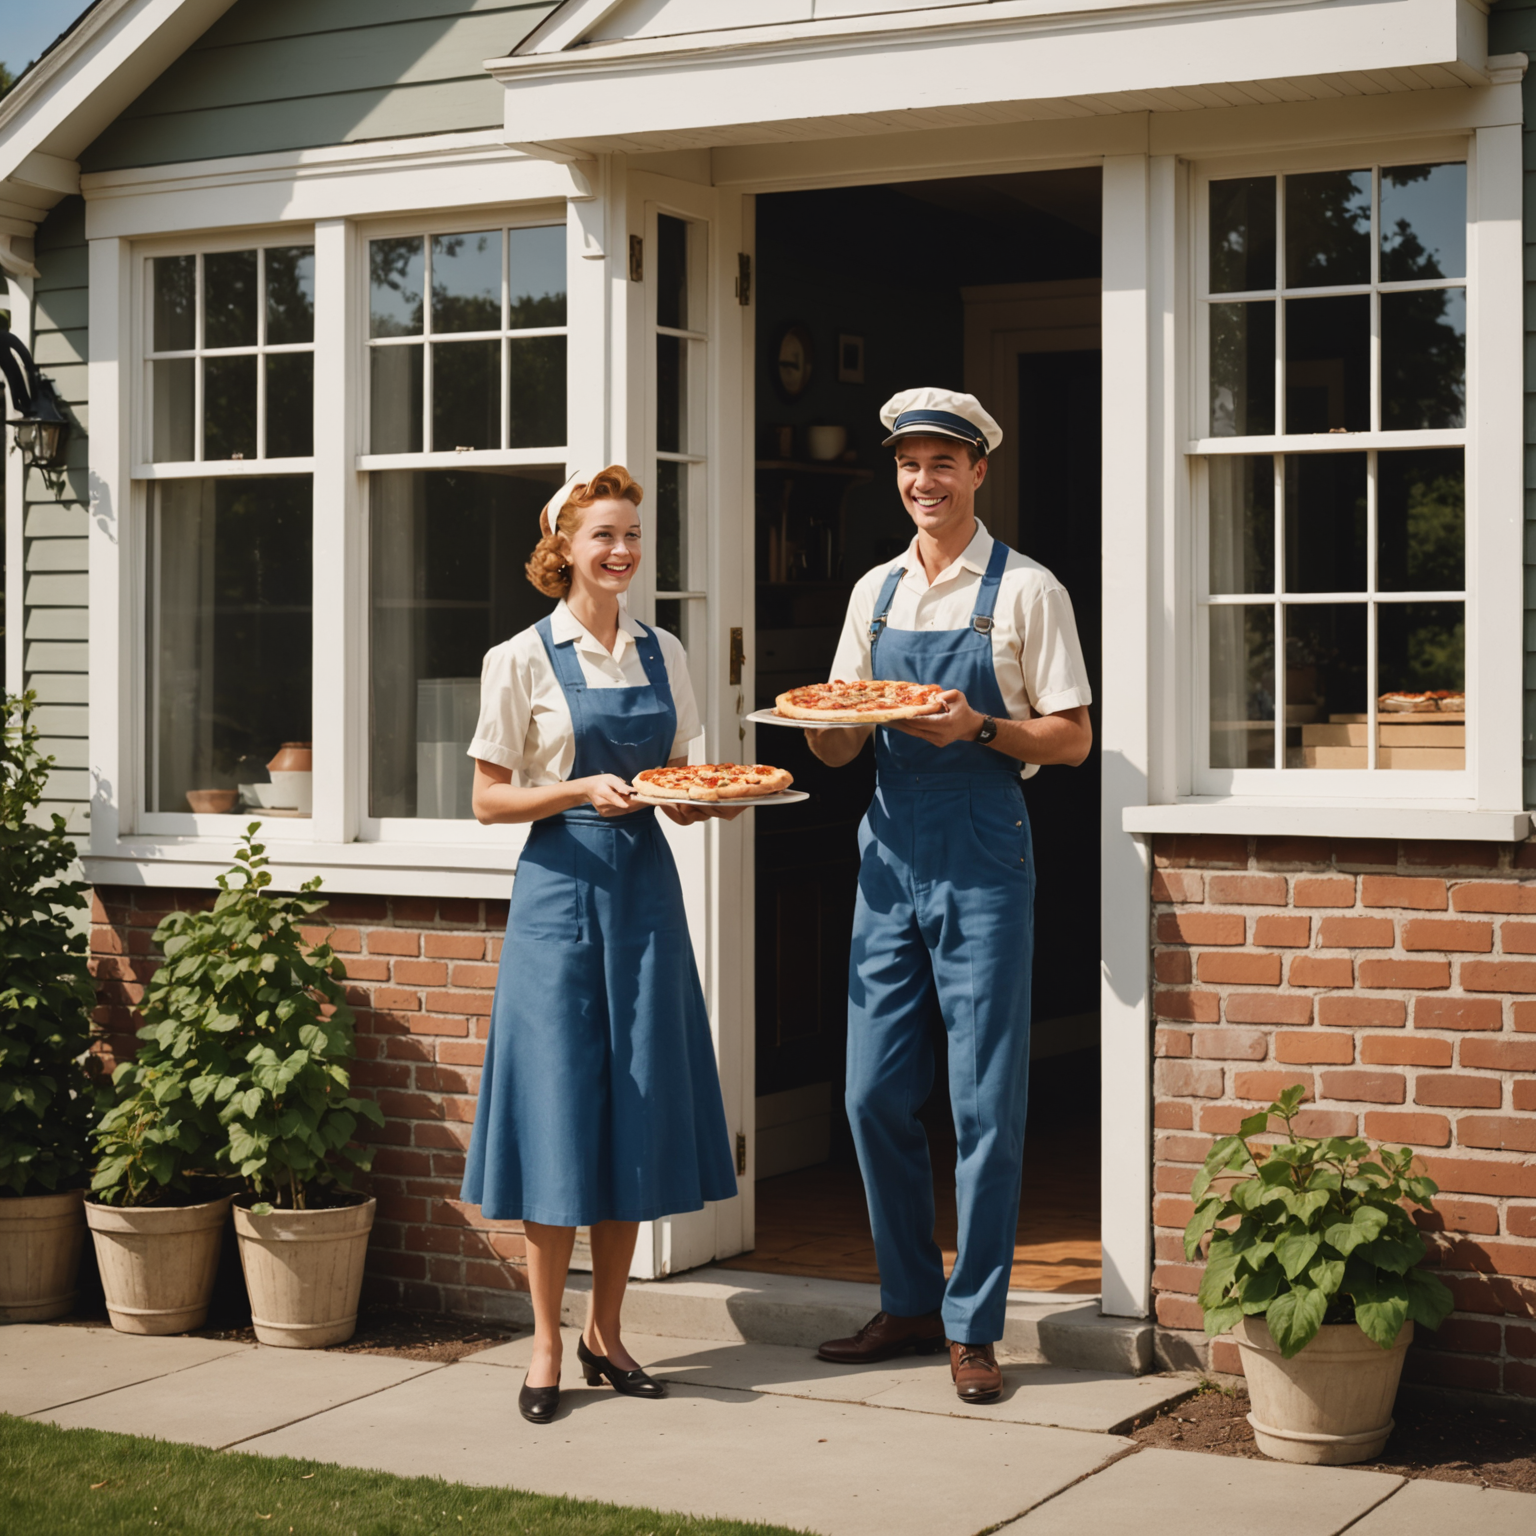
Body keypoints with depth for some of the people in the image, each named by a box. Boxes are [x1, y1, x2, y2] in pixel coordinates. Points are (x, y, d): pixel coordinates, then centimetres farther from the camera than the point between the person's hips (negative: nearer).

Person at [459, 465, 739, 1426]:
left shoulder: (665, 656, 11)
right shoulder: (523, 660, -3)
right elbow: (491, 802, -3)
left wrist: (708, 800, -4)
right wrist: (585, 790, -16)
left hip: (647, 885, 5)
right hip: (561, 886, -4)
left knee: (641, 1107, 5)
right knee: (559, 1107, -4)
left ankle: (606, 1333, 17)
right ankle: (548, 1346, 6)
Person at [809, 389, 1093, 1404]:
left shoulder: (1025, 591, 0)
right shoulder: (875, 592, 15)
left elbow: (1073, 740, -3)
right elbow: (836, 746, 15)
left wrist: (980, 727, -18)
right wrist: (829, 724, -8)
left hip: (982, 859, -5)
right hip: (890, 853, 5)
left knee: (985, 1103, -2)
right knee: (876, 1095, 7)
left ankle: (974, 1328, 6)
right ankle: (909, 1306, 20)